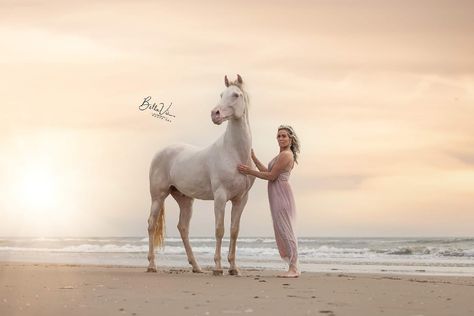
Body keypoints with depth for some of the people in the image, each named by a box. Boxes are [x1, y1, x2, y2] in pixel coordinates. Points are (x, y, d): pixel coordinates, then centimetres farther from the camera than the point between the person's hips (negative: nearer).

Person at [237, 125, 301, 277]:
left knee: (285, 230, -8)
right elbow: (267, 171, 18)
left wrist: (249, 171, -14)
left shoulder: (285, 155, -14)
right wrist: (253, 158, 17)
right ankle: (293, 268, 16)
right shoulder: (284, 155, 19)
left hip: (281, 194, -11)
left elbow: (271, 176, -16)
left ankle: (293, 269, -6)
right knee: (283, 231, 11)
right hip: (278, 196, 11)